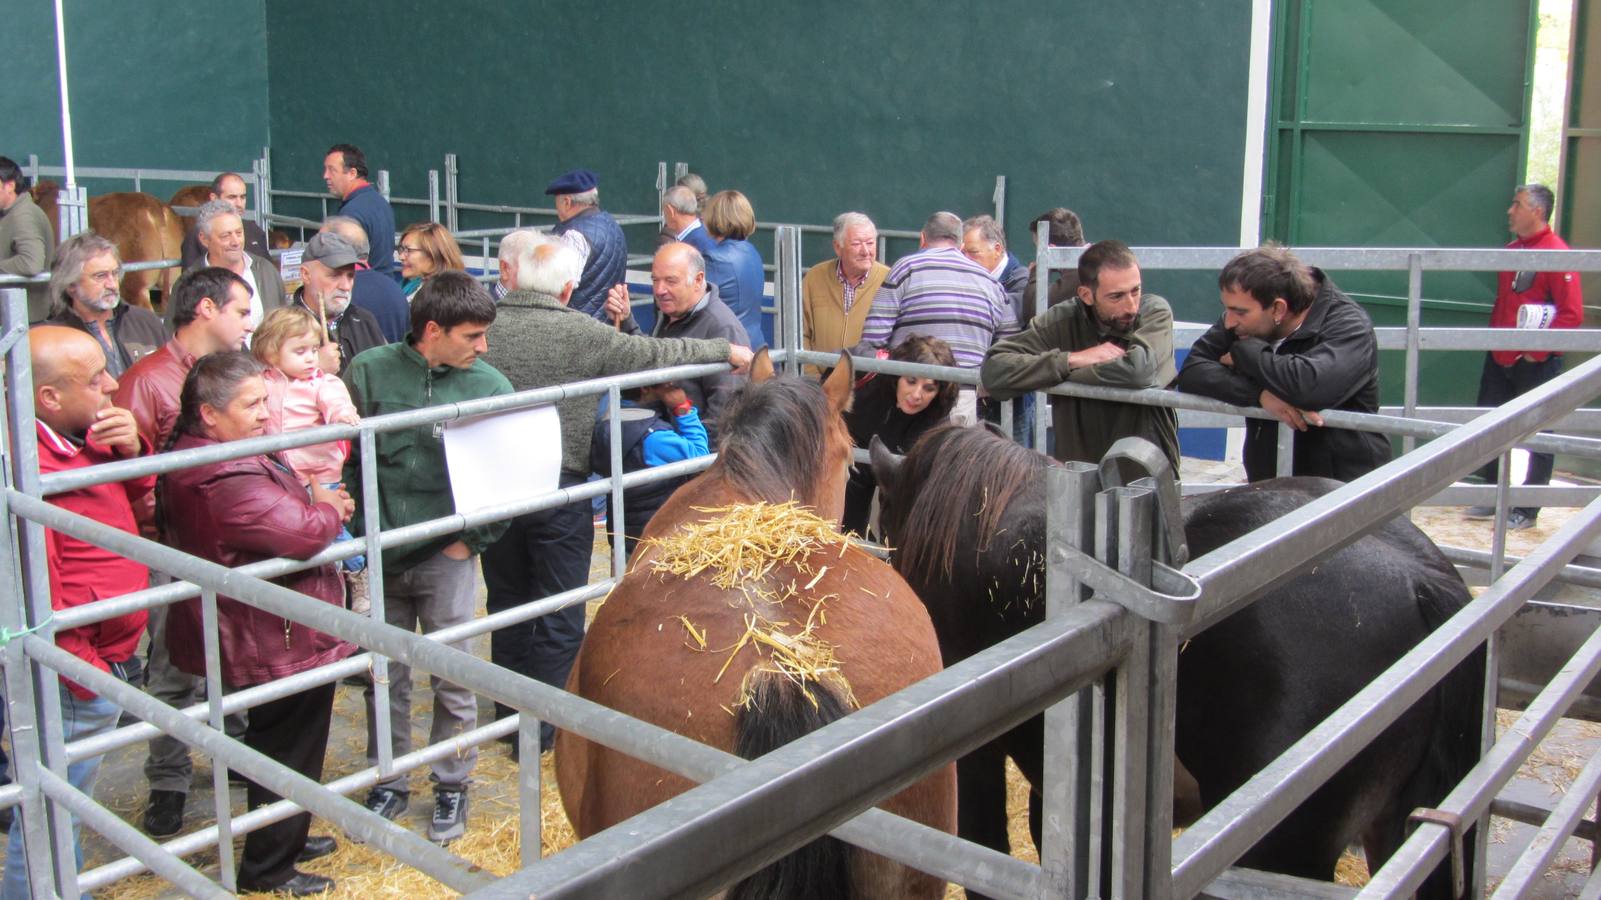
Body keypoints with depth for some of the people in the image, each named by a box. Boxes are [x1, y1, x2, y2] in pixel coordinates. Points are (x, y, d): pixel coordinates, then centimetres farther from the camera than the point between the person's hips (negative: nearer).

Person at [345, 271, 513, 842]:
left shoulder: (489, 385, -5)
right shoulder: (369, 371, -5)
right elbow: (341, 457, 1)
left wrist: (472, 539, -3)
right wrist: (356, 531, -3)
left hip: (445, 558, -1)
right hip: (378, 557, 1)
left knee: (454, 681, 6)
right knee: (384, 676, 13)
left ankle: (452, 786, 24)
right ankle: (388, 782, 30)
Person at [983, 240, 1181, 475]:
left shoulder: (1155, 312, -5)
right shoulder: (1062, 321, -1)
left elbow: (1139, 370, -24)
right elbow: (994, 369, -11)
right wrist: (1072, 359, -15)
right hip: (1076, 472, 0)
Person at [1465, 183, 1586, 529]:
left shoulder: (1556, 253, -13)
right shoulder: (1512, 250, 11)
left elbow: (1572, 314, -17)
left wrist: (1538, 351, -16)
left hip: (1535, 363, -8)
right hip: (1500, 358, 8)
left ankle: (1527, 511, 12)